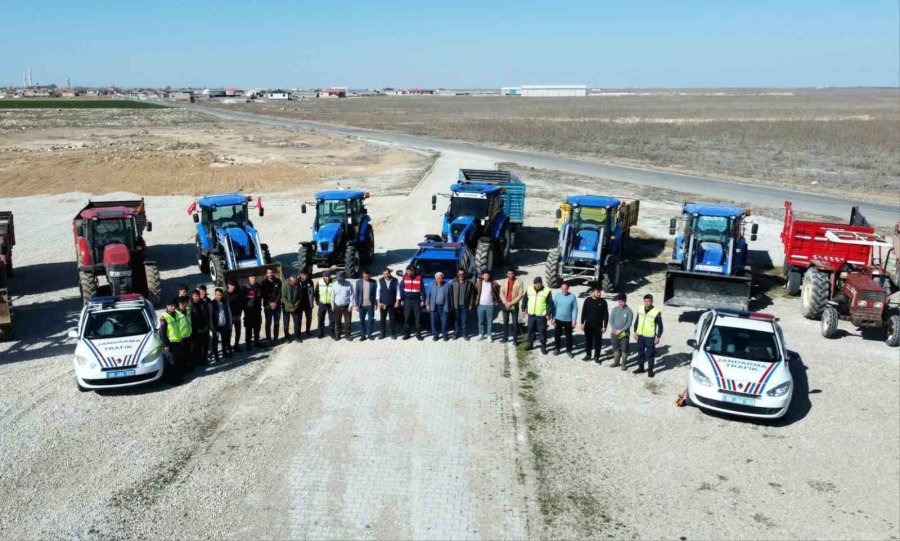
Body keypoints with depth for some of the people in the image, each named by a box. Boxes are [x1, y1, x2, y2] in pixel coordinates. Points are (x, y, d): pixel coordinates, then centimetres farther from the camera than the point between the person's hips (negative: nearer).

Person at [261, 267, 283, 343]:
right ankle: (268, 339, 7)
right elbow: (263, 294, -5)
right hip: (268, 306, -2)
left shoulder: (278, 281, 2)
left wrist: (275, 302, -12)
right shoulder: (264, 282, -2)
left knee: (276, 323, 7)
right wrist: (269, 303, -13)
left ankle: (275, 338, 15)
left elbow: (280, 293, -1)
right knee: (268, 323, 0)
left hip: (277, 305, 2)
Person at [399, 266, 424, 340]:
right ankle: (406, 334, 8)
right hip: (407, 300, 1)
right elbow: (401, 289, 7)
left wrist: (422, 300, -2)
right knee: (406, 317, 1)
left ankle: (418, 333, 8)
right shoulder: (405, 278, 4)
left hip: (416, 300, -1)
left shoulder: (419, 278, 0)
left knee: (418, 317, 0)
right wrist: (401, 300, 2)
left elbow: (422, 290, 1)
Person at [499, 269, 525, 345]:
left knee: (515, 323, -1)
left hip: (514, 306, -4)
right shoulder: (504, 282, 3)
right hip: (505, 305, 4)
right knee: (505, 322, 14)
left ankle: (515, 340, 6)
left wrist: (511, 303, -16)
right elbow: (501, 293, 1)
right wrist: (506, 303, -12)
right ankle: (505, 338, 25)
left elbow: (521, 294, -11)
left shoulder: (519, 283, -8)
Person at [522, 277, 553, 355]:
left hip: (541, 316, -3)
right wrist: (524, 309, 10)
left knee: (542, 331, 4)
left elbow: (550, 303, -7)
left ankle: (543, 346, 17)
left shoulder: (546, 291, -11)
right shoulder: (529, 289, -2)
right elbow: (524, 299, 11)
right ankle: (530, 344, 32)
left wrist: (548, 314, -9)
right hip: (531, 314, 3)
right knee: (530, 330, 15)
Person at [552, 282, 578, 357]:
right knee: (557, 335, 13)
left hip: (568, 320, -1)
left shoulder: (572, 296, -11)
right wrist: (553, 318, -1)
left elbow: (575, 309, -7)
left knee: (568, 336, 10)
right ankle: (557, 348, 30)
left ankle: (569, 350, 23)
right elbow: (554, 307, -1)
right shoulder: (557, 295, -7)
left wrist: (574, 320, -9)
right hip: (558, 319, 1)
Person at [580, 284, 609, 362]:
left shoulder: (603, 302, -6)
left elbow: (606, 315, -3)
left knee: (598, 341, 4)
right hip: (588, 325, 1)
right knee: (588, 340, 11)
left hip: (598, 325, -1)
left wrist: (604, 326, -6)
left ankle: (596, 357, 16)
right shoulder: (587, 300, -3)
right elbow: (583, 312, 4)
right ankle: (588, 355, 25)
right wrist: (582, 323, 2)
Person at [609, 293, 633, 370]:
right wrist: (615, 329, -10)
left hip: (624, 333, -3)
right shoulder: (614, 309, 1)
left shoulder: (628, 311, -8)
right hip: (614, 333, 4)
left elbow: (629, 323, -10)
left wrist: (621, 330, -15)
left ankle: (623, 363, 8)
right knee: (616, 348, 14)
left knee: (624, 349, -2)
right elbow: (611, 320, 3)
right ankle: (616, 362, 28)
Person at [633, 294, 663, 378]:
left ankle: (650, 370, 16)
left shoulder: (656, 312, -14)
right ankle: (641, 367, 29)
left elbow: (660, 326, -8)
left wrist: (658, 337, -10)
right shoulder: (640, 309, 2)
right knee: (640, 352, 15)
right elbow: (636, 321, 14)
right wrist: (635, 332, 13)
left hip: (650, 337, -5)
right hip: (640, 335, 5)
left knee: (650, 353, 3)